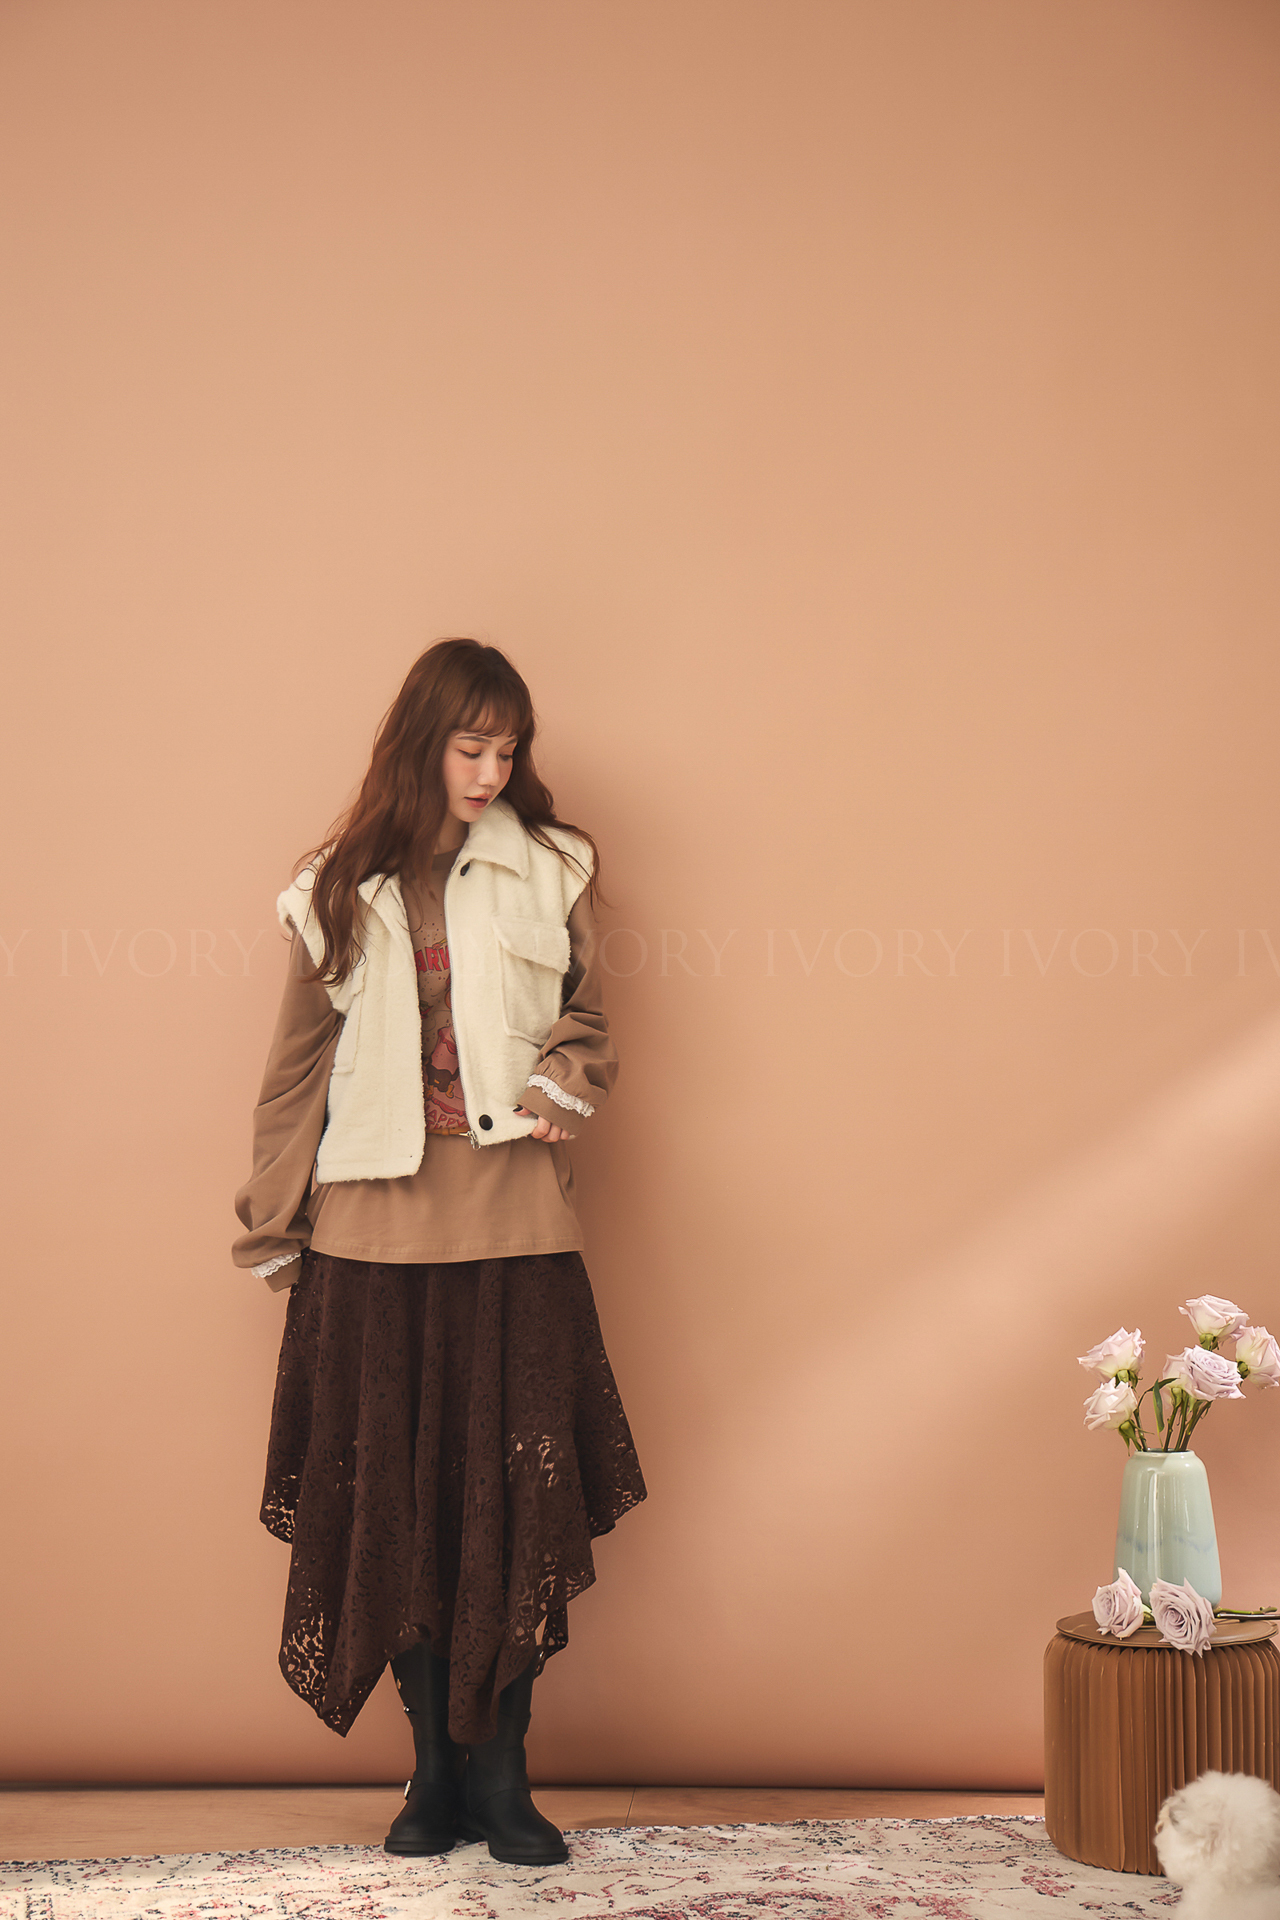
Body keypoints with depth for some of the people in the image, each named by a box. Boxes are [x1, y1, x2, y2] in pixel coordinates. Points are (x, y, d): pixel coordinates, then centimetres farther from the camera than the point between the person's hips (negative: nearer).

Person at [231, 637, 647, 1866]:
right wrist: (273, 1230, 9)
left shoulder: (554, 870, 6)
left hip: (513, 1221, 0)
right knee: (394, 1498, 5)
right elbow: (300, 1065, 10)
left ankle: (500, 1776, 12)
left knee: (516, 1491, 0)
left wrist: (560, 1085, -8)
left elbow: (586, 1021, 15)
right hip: (373, 1227, 1)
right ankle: (435, 1769, 19)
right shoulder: (339, 890, 7)